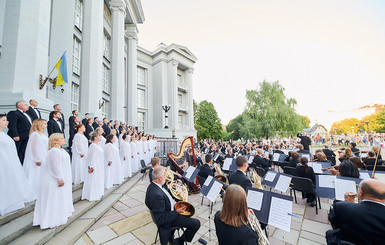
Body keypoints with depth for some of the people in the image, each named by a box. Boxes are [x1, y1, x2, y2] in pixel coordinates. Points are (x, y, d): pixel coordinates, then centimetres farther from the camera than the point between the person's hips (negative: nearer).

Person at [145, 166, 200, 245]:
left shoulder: (153, 186, -7)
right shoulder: (157, 194, -37)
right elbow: (161, 220, -31)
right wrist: (176, 212, -25)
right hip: (167, 221, -9)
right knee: (196, 223, -9)